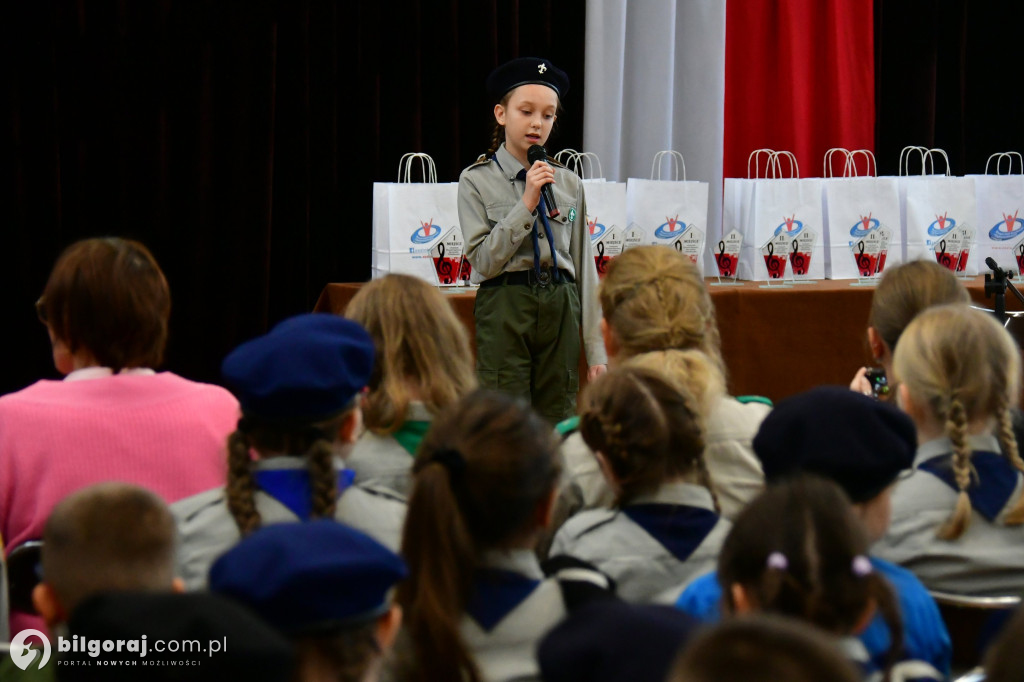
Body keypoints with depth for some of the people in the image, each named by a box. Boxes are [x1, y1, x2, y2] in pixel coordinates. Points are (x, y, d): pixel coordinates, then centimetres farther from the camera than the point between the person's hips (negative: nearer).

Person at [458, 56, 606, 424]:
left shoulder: (569, 184, 11)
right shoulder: (478, 181, 1)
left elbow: (585, 268, 11)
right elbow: (483, 260, -8)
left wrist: (596, 351, 7)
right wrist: (527, 203, -14)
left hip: (560, 308, 3)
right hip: (504, 309, -3)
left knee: (558, 426, 3)